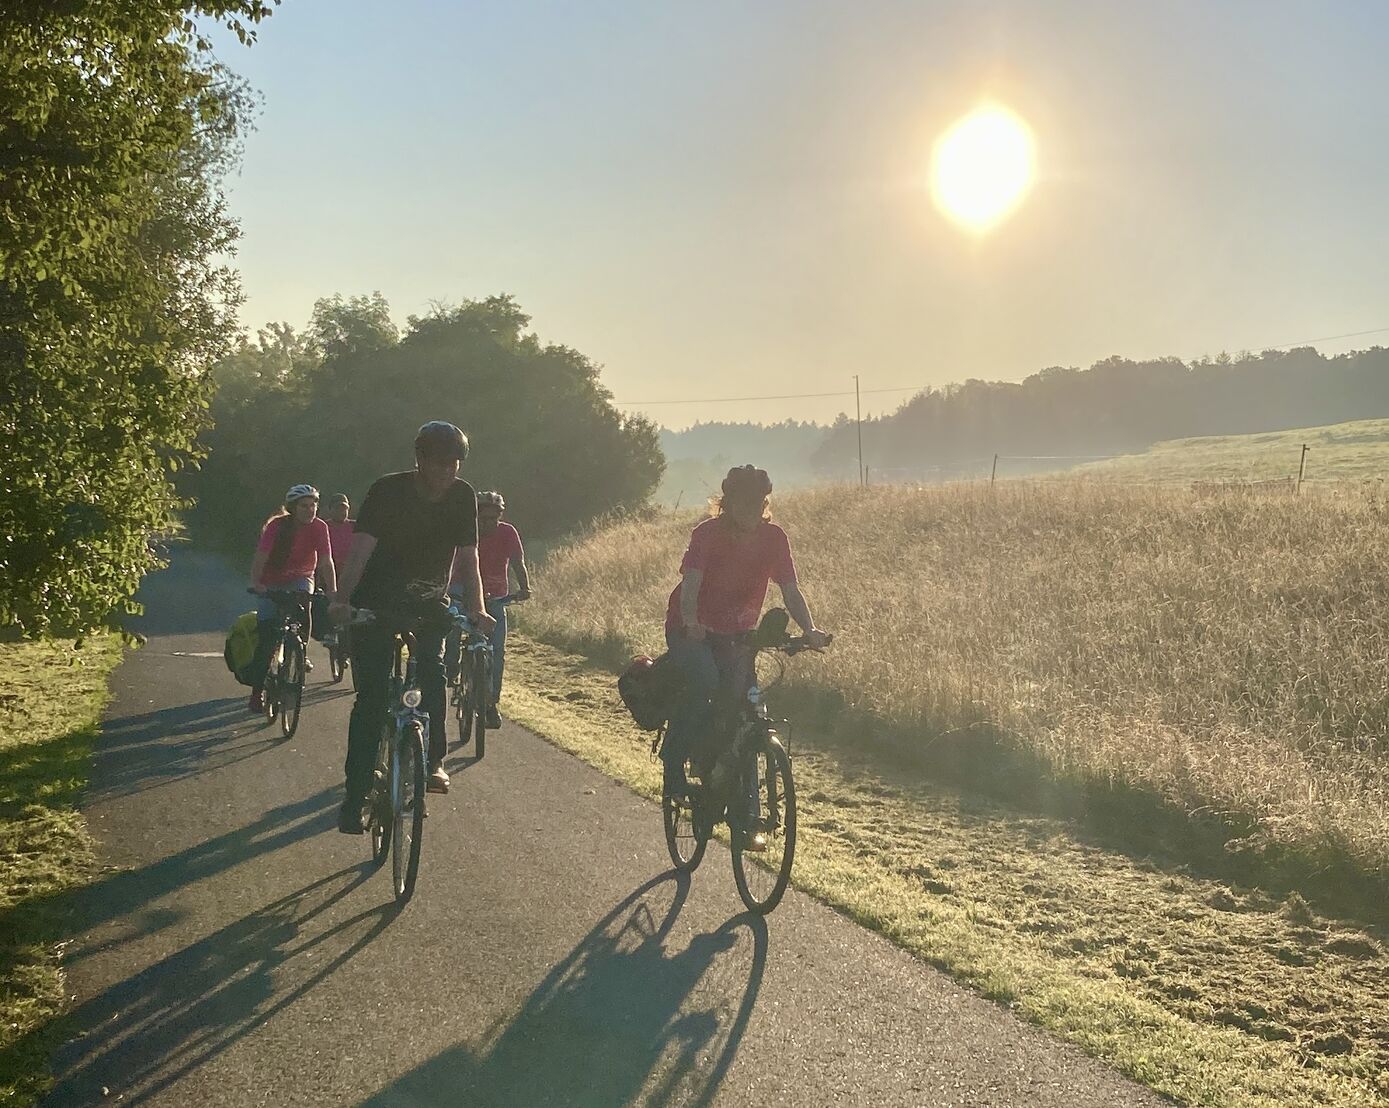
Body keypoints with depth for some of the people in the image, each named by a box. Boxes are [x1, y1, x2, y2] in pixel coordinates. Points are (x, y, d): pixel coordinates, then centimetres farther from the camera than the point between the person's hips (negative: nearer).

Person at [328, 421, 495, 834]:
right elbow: (361, 550, -26)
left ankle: (433, 760, -9)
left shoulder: (462, 497, -7)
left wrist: (476, 609, -22)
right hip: (376, 605, -3)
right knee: (372, 696, -9)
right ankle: (355, 797, -6)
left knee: (433, 670, -22)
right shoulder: (388, 491, -18)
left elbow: (467, 558, -7)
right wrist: (341, 599, -41)